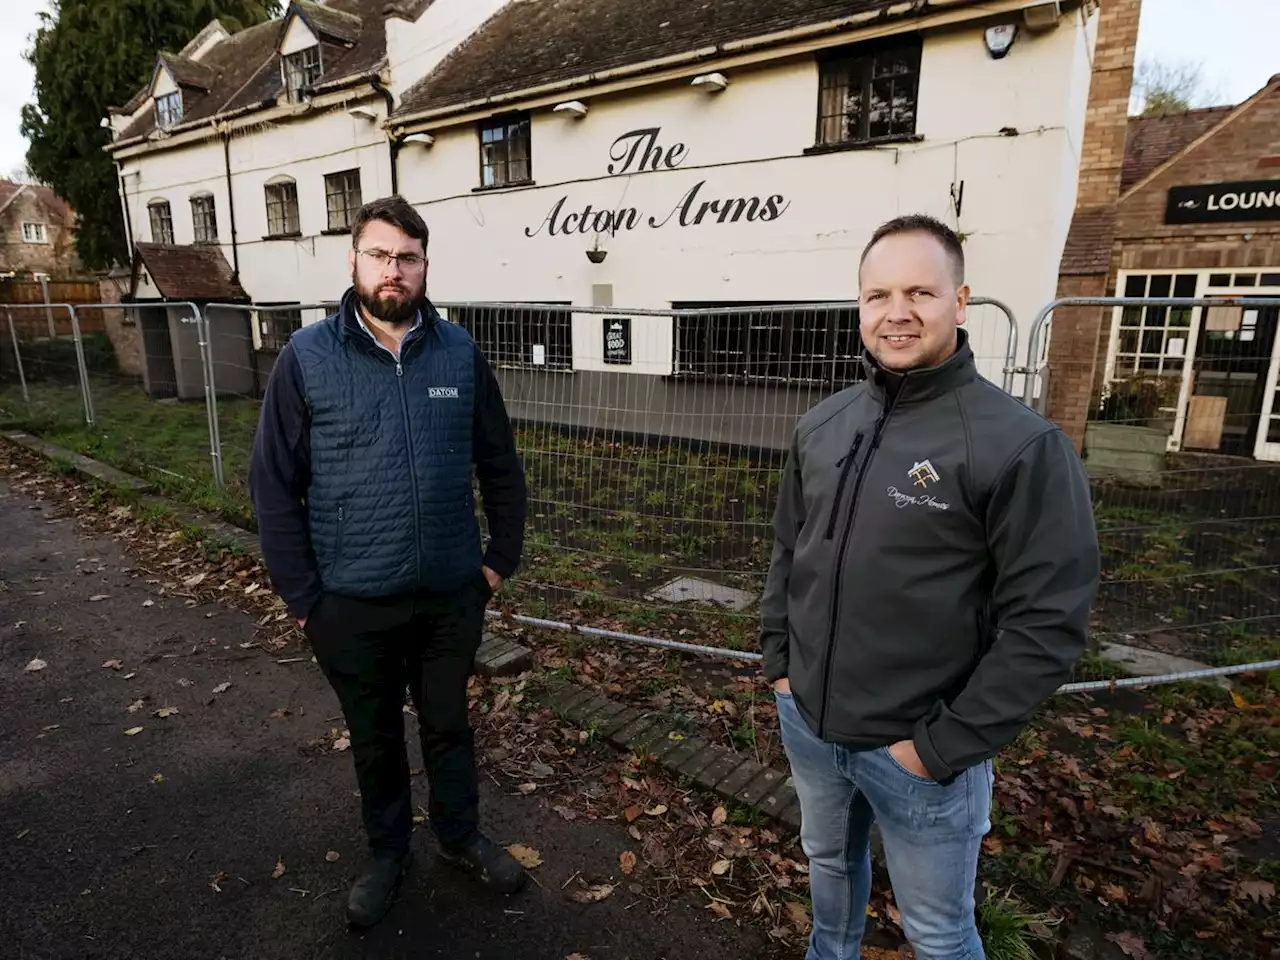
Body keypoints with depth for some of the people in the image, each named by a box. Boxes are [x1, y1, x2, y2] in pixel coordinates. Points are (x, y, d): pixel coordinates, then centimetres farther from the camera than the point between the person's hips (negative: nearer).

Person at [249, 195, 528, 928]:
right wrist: (301, 593, -6)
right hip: (352, 603, -1)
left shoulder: (461, 352, -4)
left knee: (449, 724, 20)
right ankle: (388, 853, 45)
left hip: (452, 593, 1)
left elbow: (501, 465, 3)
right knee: (375, 738, 20)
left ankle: (462, 836, 45)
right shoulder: (306, 358, -8)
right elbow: (274, 484, -5)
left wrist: (503, 557, 3)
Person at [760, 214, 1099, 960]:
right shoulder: (821, 427, 0)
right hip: (807, 725, 5)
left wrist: (942, 746, -16)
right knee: (830, 863, 29)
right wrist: (778, 661, 7)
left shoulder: (1021, 445, -18)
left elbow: (1048, 624, -18)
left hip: (919, 752, -5)